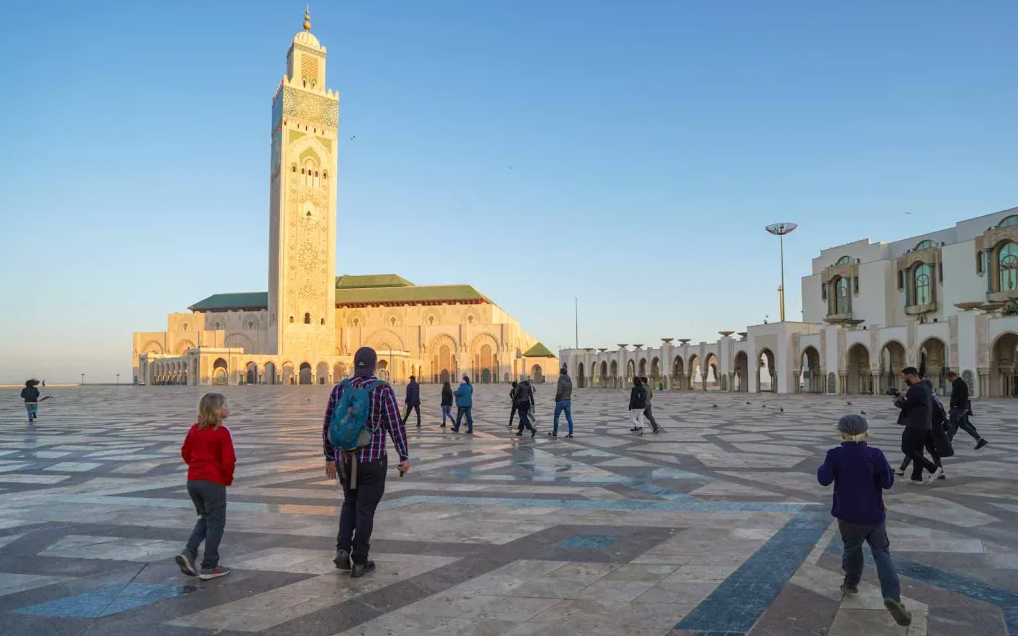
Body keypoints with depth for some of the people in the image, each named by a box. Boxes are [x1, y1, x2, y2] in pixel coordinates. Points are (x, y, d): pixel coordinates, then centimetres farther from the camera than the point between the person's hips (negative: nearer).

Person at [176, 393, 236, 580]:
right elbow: (228, 460, -18)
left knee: (205, 518, 24)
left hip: (193, 480, 7)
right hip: (213, 483, -7)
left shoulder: (194, 429, 7)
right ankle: (209, 568, 9)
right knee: (216, 523, 5)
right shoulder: (222, 432, -15)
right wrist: (228, 479, -1)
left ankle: (188, 553, 8)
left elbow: (185, 452, 16)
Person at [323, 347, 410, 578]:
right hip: (372, 459, -4)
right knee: (365, 509, 7)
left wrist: (329, 457, 16)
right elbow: (396, 426, -10)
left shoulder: (339, 389, 2)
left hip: (344, 458, 4)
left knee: (350, 502, 23)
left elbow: (328, 426, 6)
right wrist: (404, 457, -2)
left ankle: (343, 550, 10)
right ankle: (359, 562, 14)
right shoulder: (383, 389, -10)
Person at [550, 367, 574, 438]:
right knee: (569, 418, 5)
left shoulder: (560, 381, -17)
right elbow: (570, 391, 13)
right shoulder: (569, 380, 7)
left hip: (560, 402, -6)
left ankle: (555, 433, 15)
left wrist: (556, 399, -4)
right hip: (568, 401, 7)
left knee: (556, 417, 8)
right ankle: (570, 433, 1)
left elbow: (559, 392, -22)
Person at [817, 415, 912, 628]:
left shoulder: (835, 455, -12)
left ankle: (851, 583, 36)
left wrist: (822, 469, 4)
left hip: (848, 515, 0)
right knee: (881, 552, 4)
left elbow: (824, 480, -15)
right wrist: (876, 471, 9)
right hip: (873, 515, 0)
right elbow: (888, 482, -8)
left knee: (852, 549, 21)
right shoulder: (875, 455, -10)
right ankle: (892, 596, -13)